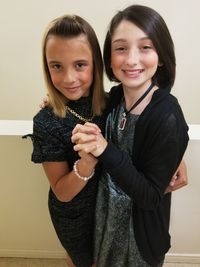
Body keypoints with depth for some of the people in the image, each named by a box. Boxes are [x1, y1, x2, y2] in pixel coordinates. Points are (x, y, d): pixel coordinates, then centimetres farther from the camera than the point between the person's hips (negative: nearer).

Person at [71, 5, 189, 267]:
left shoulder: (167, 119, -30)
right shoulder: (116, 96, -12)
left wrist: (106, 151, -36)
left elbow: (151, 197, -25)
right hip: (107, 213, 5)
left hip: (140, 225, -5)